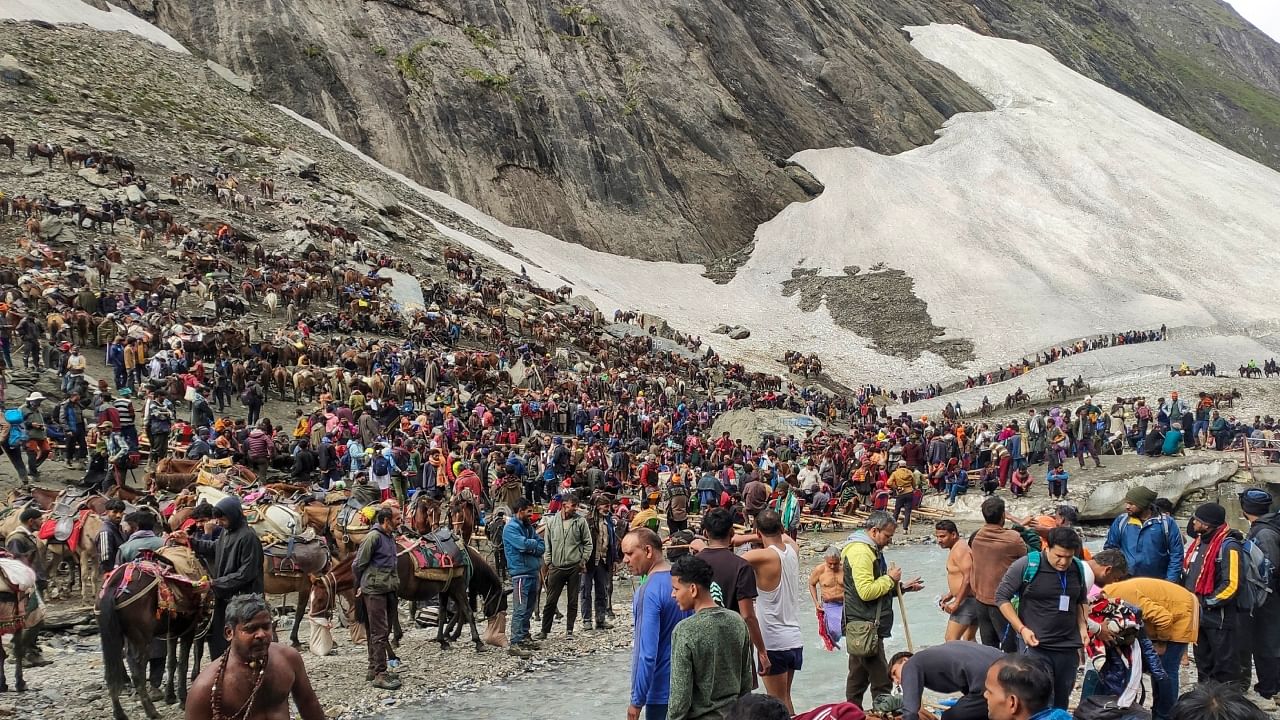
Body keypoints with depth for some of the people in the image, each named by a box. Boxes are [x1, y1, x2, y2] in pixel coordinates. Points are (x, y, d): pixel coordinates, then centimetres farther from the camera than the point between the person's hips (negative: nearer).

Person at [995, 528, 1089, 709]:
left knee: (1061, 704, 11)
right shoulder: (1026, 565, -12)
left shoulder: (1078, 568, 4)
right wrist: (1022, 629, -14)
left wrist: (1082, 627, 5)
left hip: (1069, 648, 5)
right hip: (1035, 646, -5)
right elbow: (1002, 597, -6)